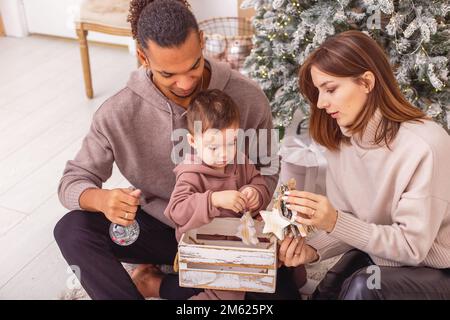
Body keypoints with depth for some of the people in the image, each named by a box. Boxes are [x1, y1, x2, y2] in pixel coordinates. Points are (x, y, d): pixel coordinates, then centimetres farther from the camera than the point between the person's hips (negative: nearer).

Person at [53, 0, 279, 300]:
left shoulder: (248, 98, -18)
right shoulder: (118, 112, -19)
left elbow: (266, 172, -2)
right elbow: (73, 181, -11)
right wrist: (102, 199, -35)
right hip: (157, 228, 0)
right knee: (72, 230, -23)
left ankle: (158, 285, -7)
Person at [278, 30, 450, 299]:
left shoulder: (425, 145, -27)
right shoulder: (340, 141, -5)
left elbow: (412, 246, -24)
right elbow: (346, 223, -1)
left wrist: (335, 222, -33)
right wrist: (313, 249, -20)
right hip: (377, 258, 6)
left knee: (362, 286, -29)